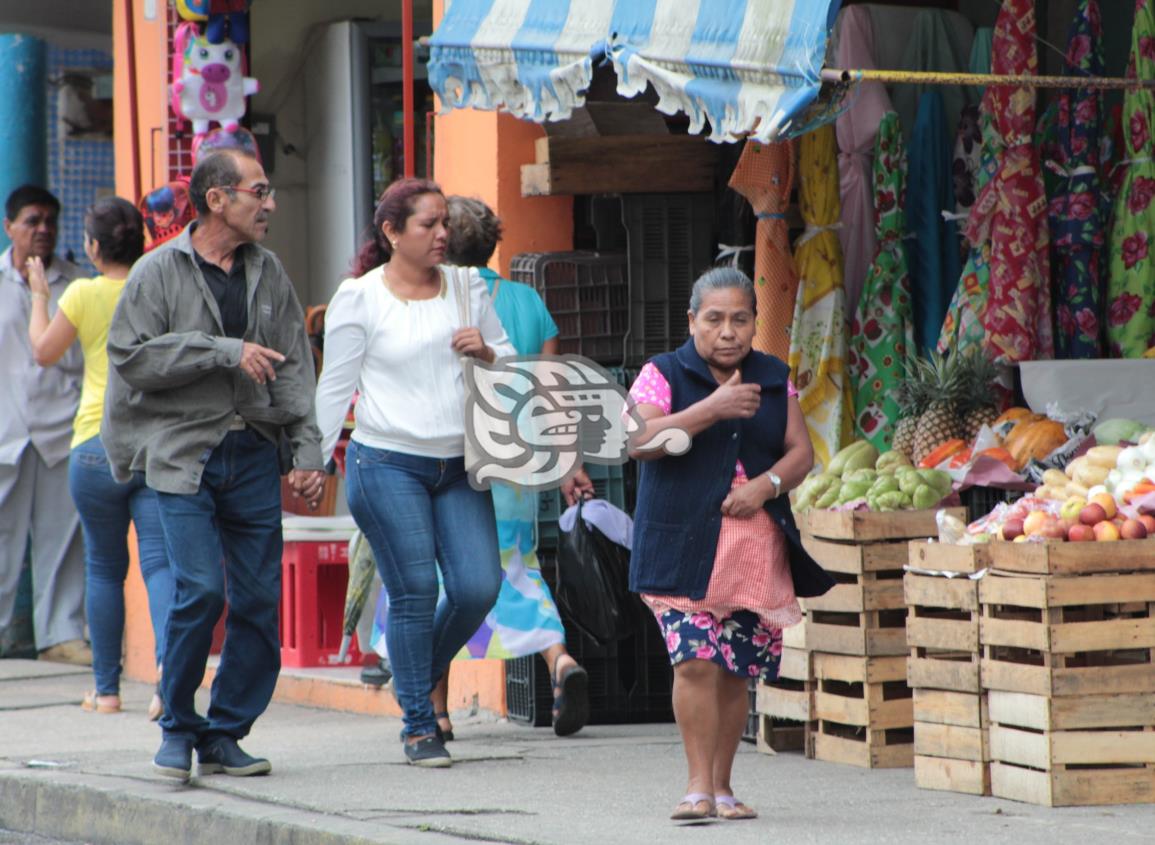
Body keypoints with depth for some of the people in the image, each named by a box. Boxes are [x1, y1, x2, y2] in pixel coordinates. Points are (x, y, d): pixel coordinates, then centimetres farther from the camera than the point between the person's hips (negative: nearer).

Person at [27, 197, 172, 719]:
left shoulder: (84, 295, -3)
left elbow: (44, 352, 10)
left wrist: (39, 295, 22)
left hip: (98, 446, -1)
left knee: (105, 568, 11)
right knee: (159, 562, -4)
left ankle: (106, 690, 16)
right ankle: (167, 663, -29)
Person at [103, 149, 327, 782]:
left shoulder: (267, 273, 12)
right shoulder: (159, 272, -3)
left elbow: (293, 367, 13)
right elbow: (130, 356, -11)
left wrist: (308, 450, 3)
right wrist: (224, 351, -16)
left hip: (253, 454, 5)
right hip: (183, 455, -5)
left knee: (260, 598, 0)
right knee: (200, 589, -16)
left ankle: (225, 735, 12)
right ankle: (178, 726, 2)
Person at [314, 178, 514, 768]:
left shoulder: (466, 288, 11)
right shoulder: (359, 298, -1)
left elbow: (508, 360, 18)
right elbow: (335, 385, 1)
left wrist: (485, 353, -4)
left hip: (458, 465, 4)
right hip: (388, 463, -4)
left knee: (478, 587, -6)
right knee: (415, 591, -7)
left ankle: (420, 675, 23)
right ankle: (418, 726, 4)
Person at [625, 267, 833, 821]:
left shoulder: (774, 380, 13)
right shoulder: (664, 375, 1)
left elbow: (801, 452, 13)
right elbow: (636, 441, -14)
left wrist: (767, 485, -8)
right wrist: (711, 409, -21)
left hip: (758, 549, 3)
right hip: (684, 547, -3)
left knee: (735, 672, 5)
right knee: (696, 661, -14)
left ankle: (722, 786, 17)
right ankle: (699, 784, -6)